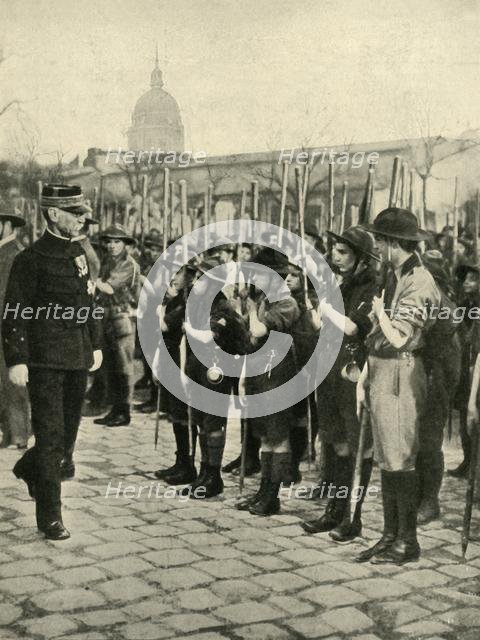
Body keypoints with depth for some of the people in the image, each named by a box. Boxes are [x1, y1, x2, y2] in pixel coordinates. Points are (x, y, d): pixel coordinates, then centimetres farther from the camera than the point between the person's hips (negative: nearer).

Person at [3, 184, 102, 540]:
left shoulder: (79, 254, 12)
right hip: (45, 360, -7)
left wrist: (95, 345, 18)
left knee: (68, 434, 15)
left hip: (78, 358, 7)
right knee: (51, 437, -4)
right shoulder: (31, 260, -10)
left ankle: (29, 468, 43)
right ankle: (50, 515, 5)